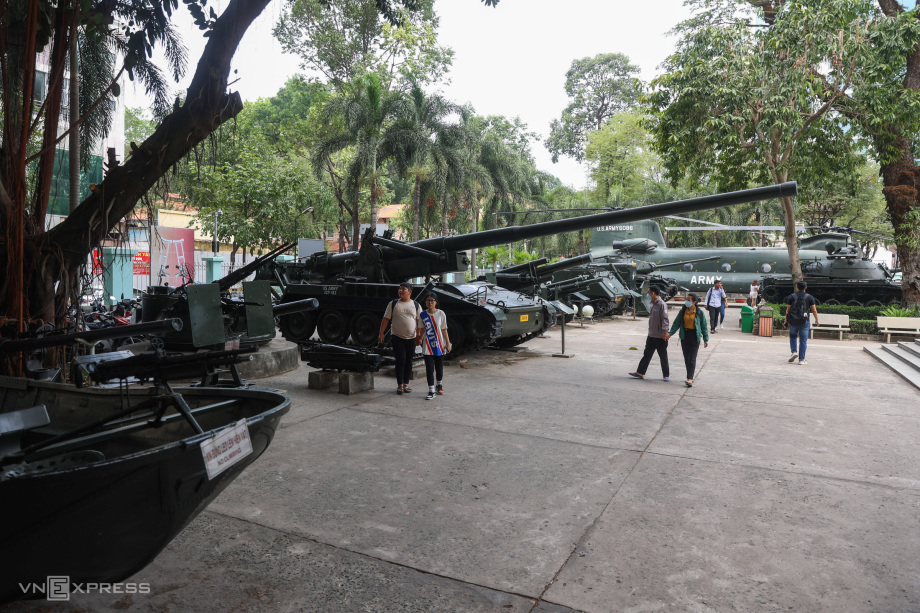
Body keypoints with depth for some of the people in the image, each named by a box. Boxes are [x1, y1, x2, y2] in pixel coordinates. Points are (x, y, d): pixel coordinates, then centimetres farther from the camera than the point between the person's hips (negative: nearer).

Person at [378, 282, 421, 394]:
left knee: (408, 361, 7)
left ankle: (406, 384, 18)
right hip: (397, 338, -1)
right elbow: (386, 319, 5)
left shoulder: (416, 305, 6)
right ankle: (400, 385, 2)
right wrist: (381, 333, -1)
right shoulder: (393, 304, 5)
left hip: (411, 339, 1)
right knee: (401, 360, -6)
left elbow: (419, 322, 4)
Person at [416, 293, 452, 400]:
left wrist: (448, 343, -1)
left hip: (439, 346, 0)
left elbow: (444, 330, -1)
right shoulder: (423, 315, 0)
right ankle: (431, 391, 4)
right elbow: (422, 329, 11)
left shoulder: (441, 314, -4)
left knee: (439, 368, 11)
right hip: (427, 347, 1)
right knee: (429, 370, -2)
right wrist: (420, 338, 6)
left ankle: (440, 385, 36)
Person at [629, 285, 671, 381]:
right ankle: (640, 373, 17)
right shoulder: (653, 304, 12)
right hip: (651, 335, 9)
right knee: (647, 354, 12)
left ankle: (666, 375, 14)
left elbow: (665, 319, -22)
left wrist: (665, 331, -31)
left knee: (663, 356, 3)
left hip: (660, 336, -9)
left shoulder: (662, 304, -16)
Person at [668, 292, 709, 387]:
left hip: (695, 336, -4)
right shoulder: (683, 311, 3)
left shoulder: (699, 312, -4)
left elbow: (704, 326, 1)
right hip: (684, 336, 4)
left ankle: (689, 379, -13)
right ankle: (690, 377, 20)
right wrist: (670, 333, -7)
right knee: (686, 359, 8)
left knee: (692, 359, -8)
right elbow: (677, 323, 5)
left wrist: (706, 339, 0)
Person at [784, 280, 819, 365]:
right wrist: (816, 320, 15)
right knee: (803, 340, 5)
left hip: (793, 321, 1)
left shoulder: (791, 296, 0)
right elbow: (814, 310, 1)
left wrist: (786, 321, 7)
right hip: (804, 322, -1)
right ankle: (801, 359, 6)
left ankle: (794, 352, 3)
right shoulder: (810, 297, 0)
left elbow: (788, 310, -1)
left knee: (793, 336, 22)